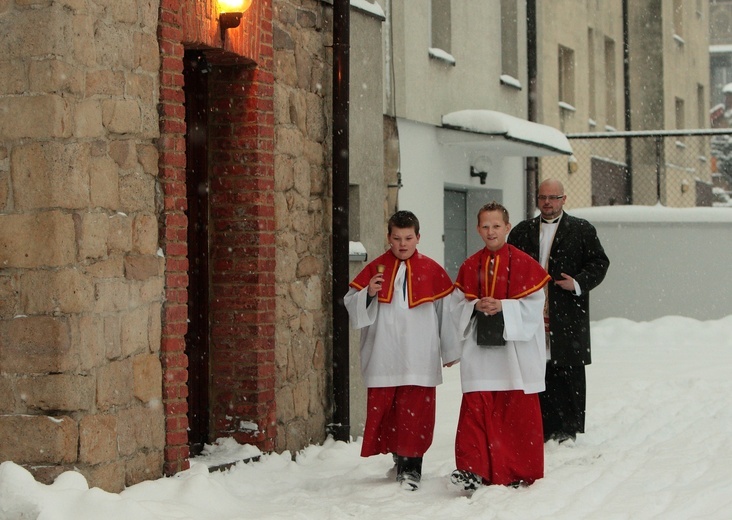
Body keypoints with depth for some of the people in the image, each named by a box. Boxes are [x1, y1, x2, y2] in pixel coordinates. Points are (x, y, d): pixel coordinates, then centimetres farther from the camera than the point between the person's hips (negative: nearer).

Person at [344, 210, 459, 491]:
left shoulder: (432, 271, 5)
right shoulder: (375, 269, 7)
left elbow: (447, 309, 10)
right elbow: (352, 305, 7)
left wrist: (450, 350, 12)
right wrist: (368, 294, -14)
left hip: (419, 360, -1)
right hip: (383, 360, 2)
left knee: (415, 413, -3)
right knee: (383, 410, 4)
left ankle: (410, 466, 5)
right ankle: (399, 458, 18)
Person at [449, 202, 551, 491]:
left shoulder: (524, 264, -1)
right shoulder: (470, 266, 9)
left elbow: (534, 304, -6)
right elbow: (457, 305, 9)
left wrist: (503, 307, -18)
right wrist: (476, 307, -11)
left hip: (516, 350, -2)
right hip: (480, 350, 2)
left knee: (518, 412, 3)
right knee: (475, 407, -7)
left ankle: (520, 472, 14)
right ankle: (473, 470, -7)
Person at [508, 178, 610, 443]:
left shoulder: (582, 230, 7)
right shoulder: (521, 232, 15)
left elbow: (599, 262, 3)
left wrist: (579, 283, -11)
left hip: (568, 319, -2)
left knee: (570, 376, 0)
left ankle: (569, 432, 7)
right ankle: (545, 432, 7)